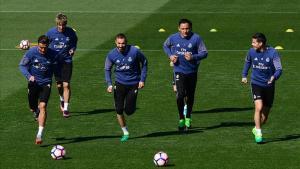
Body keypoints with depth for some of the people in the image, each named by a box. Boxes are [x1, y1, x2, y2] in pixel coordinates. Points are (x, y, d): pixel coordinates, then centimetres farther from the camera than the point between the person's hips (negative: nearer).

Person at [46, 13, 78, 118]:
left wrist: (73, 49, -5)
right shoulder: (51, 33, -8)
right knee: (59, 85, 8)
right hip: (55, 61, 1)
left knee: (66, 85, -7)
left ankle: (66, 108, -2)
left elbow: (75, 41, 13)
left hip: (67, 61, -1)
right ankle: (62, 100, 38)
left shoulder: (71, 32, -7)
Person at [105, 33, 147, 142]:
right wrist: (109, 84, -8)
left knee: (129, 111, -2)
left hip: (133, 84, -2)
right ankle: (125, 132, 12)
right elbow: (107, 69, 5)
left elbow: (144, 62, 0)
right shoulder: (111, 55, -10)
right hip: (120, 83, 2)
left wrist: (142, 79, -3)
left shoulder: (134, 51, -16)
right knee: (119, 110, -5)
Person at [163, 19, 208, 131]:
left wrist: (193, 57, -23)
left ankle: (188, 118, 31)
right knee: (180, 94, -16)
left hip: (192, 71, 1)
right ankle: (181, 119, 1)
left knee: (190, 96, 11)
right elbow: (165, 46, 18)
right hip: (179, 71, -1)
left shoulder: (196, 38, -9)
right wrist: (170, 55, -1)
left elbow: (204, 53, -6)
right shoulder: (173, 38, -3)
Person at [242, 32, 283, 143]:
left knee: (265, 116, 8)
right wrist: (244, 75, 13)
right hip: (256, 84, 0)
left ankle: (256, 129, 35)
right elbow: (247, 62, 18)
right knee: (259, 108, -22)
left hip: (269, 86, 0)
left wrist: (274, 77, -34)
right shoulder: (252, 52, -4)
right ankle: (258, 133, -13)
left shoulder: (273, 53, -13)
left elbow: (279, 69, -14)